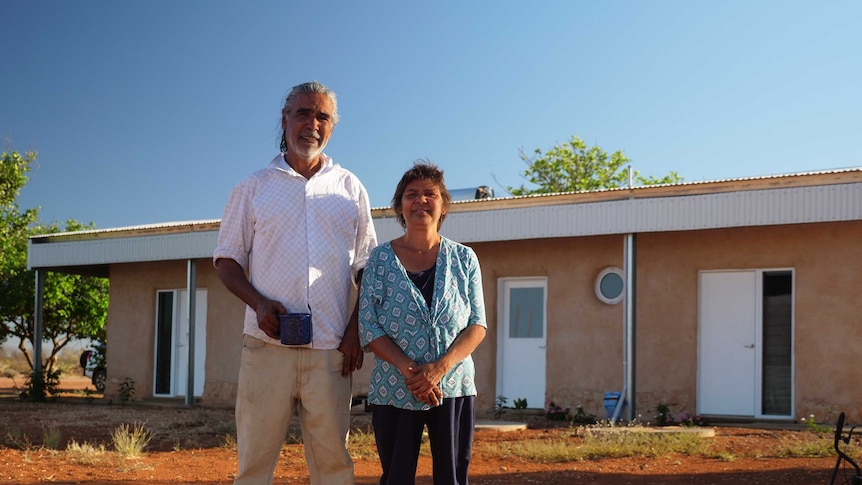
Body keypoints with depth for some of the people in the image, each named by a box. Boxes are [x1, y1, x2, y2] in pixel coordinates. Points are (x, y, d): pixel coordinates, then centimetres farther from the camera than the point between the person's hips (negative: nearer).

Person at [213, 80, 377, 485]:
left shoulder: (350, 188, 14)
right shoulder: (253, 187, 11)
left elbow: (367, 266, 16)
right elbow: (226, 259, 12)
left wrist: (357, 327, 1)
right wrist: (259, 303, -7)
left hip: (331, 347, 1)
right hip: (267, 345, -1)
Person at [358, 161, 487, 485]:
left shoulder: (464, 258, 5)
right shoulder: (380, 259, 2)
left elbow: (477, 325, 0)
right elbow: (369, 329, -3)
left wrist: (440, 367, -16)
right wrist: (410, 370, -16)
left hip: (454, 388, 1)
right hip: (394, 391, -1)